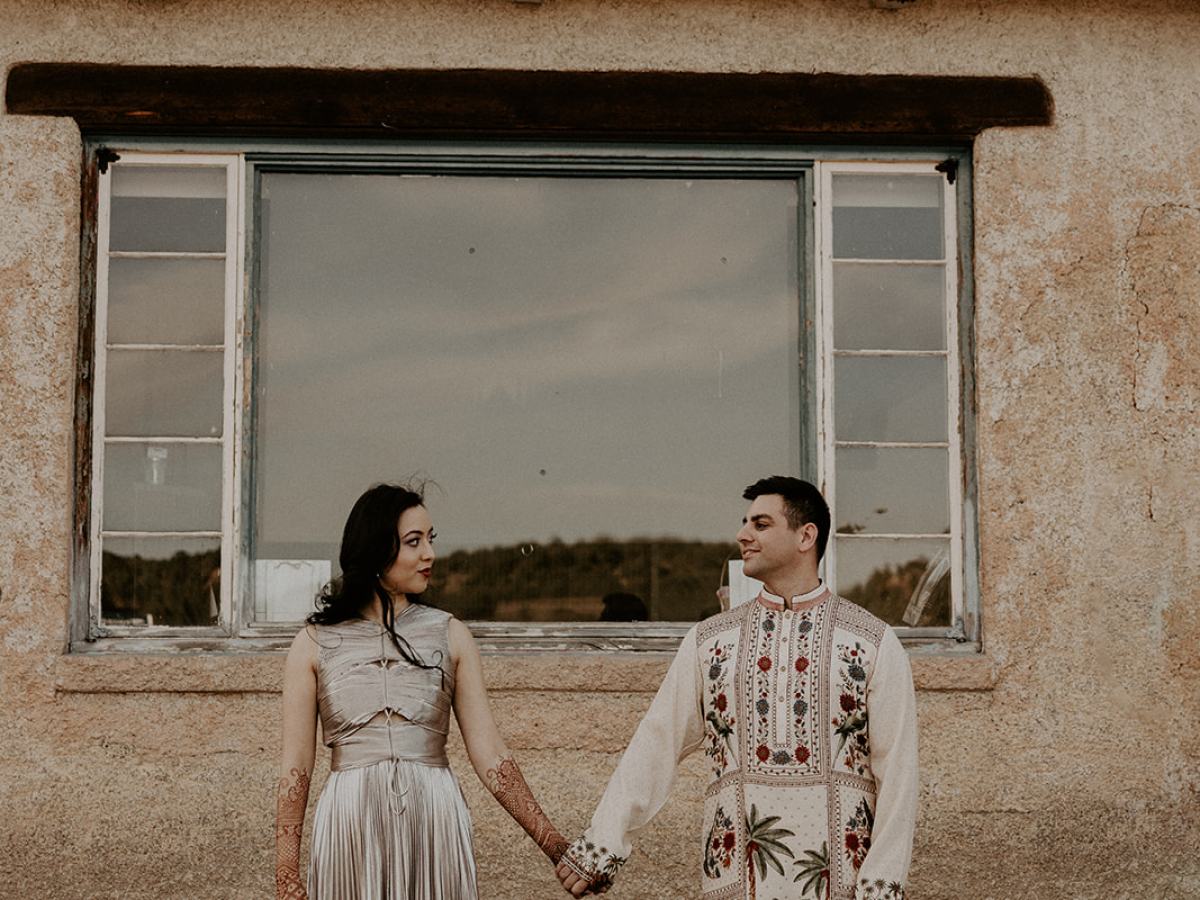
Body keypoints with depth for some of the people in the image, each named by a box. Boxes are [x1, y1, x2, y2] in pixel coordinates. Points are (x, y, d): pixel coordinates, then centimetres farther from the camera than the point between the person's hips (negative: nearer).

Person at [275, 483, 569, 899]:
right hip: (350, 827, -1)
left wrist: (557, 848, -3)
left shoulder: (450, 635, 7)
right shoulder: (314, 644, 4)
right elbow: (295, 770, 3)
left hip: (435, 822, 1)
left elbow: (490, 755, 4)